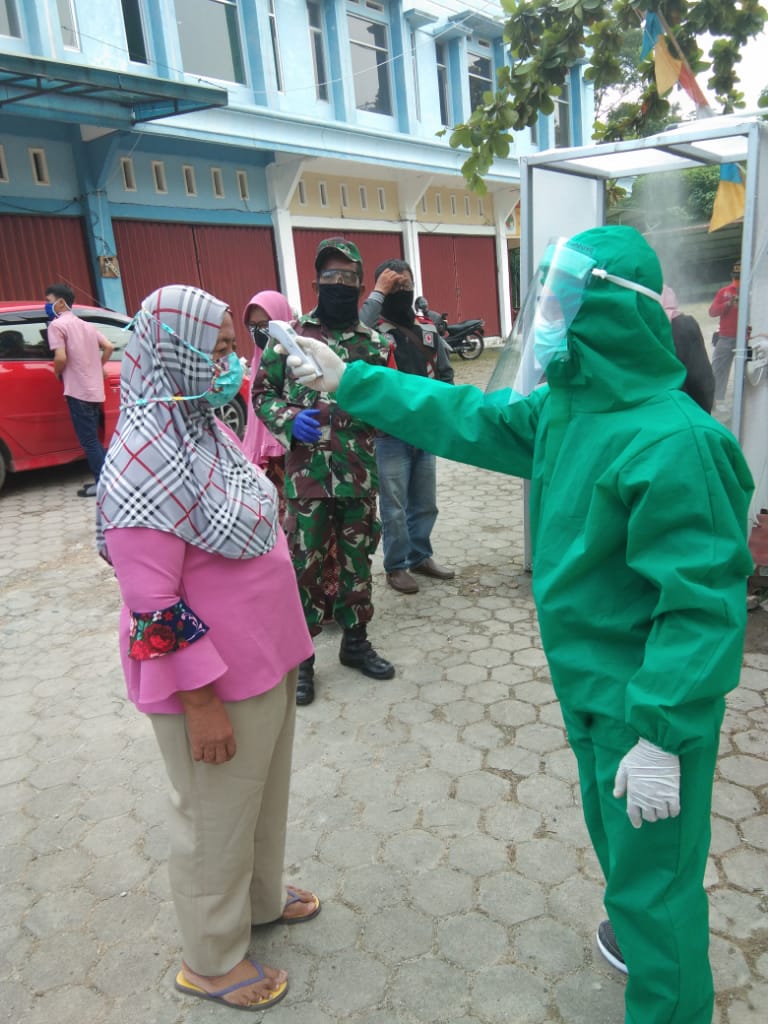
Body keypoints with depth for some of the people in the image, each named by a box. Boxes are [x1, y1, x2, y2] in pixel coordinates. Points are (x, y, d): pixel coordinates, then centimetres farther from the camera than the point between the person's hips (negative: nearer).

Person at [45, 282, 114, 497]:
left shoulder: (57, 324, -8)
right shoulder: (86, 325, 16)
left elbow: (61, 358, -17)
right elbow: (109, 347, 13)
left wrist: (57, 373, 1)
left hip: (78, 391, -8)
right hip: (95, 390, 8)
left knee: (88, 441, -3)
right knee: (93, 439, 16)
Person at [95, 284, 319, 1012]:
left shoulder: (204, 427, 4)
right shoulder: (145, 462, -24)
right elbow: (152, 605, -24)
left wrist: (278, 648, 18)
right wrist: (200, 700, -19)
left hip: (262, 657, 8)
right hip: (211, 677, -8)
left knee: (263, 794, 26)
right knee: (216, 820, 14)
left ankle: (260, 897, 52)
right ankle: (211, 959, 38)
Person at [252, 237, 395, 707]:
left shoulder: (374, 344, 6)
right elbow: (262, 393, 5)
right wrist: (289, 420, -14)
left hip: (359, 474, 2)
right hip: (307, 474, -2)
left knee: (358, 561, 14)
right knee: (304, 566, 4)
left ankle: (356, 641, 32)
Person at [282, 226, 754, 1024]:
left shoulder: (673, 442, -29)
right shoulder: (563, 407, -1)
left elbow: (701, 603, -28)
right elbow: (464, 418, 7)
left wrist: (664, 736, -26)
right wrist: (348, 382, 8)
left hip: (649, 704, -9)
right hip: (590, 684, 9)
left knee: (652, 876, 10)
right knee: (614, 834, 30)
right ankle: (642, 931, 58)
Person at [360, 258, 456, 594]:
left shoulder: (428, 328, 9)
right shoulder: (373, 328, -10)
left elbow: (445, 372, 16)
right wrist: (378, 294, -24)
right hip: (390, 435, -6)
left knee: (425, 503, 16)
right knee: (394, 506, 3)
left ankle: (420, 556, 33)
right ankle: (396, 565, 19)